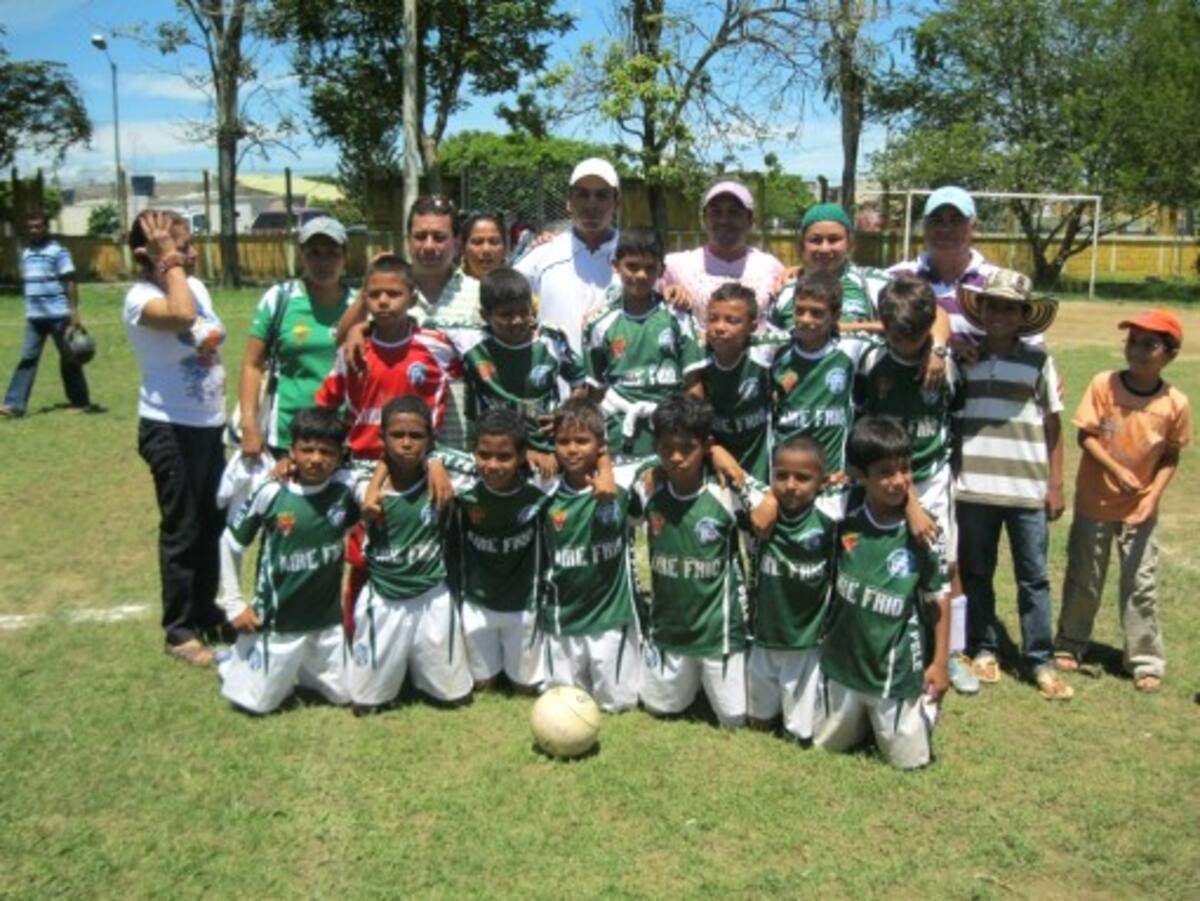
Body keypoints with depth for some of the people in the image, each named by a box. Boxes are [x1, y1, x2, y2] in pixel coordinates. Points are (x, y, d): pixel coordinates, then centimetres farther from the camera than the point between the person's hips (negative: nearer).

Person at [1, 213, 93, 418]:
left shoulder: (58, 251, -6)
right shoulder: (25, 253, 13)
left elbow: (69, 282, -10)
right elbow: (27, 283, 20)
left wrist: (74, 311, -16)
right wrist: (29, 310, 19)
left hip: (58, 314, -6)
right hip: (34, 316, 6)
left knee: (68, 359, 3)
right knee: (28, 358, 0)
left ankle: (81, 401, 14)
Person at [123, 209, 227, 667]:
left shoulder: (196, 286, 6)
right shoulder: (140, 297, -16)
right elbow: (181, 316, -38)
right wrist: (170, 262, -25)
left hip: (208, 424, 8)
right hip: (170, 428, -8)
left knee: (213, 523, 18)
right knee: (182, 530, 2)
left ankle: (205, 610, 35)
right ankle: (179, 631, 16)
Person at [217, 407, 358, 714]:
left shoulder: (346, 488, -11)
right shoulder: (270, 494, -15)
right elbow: (230, 543, -3)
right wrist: (234, 604, -3)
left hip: (328, 619, 3)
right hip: (275, 620, -2)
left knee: (345, 694, 13)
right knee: (256, 702, 7)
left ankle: (300, 665, 38)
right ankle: (234, 661, 37)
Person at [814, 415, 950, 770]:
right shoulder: (843, 525, -11)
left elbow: (938, 598, -7)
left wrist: (940, 662, -6)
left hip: (897, 670, -2)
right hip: (843, 662, 3)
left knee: (909, 758, 7)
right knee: (828, 742, 17)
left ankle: (922, 702, 35)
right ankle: (867, 717, 45)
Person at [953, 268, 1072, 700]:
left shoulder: (1039, 359, 2)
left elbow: (1053, 423, 5)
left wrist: (1055, 484, 2)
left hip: (1028, 489, -1)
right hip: (974, 486, 1)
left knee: (1034, 577, 5)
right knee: (976, 574, 11)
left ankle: (1039, 660, 14)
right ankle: (983, 650, 24)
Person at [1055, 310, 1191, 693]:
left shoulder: (1176, 403, -11)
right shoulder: (1103, 385, -14)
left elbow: (1171, 457, -2)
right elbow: (1086, 436, -12)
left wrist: (1153, 497, -13)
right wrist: (1116, 471, -24)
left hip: (1140, 508, 0)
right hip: (1094, 502, 0)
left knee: (1142, 585, 6)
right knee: (1083, 579, 13)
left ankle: (1146, 661, 19)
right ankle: (1070, 644, 30)